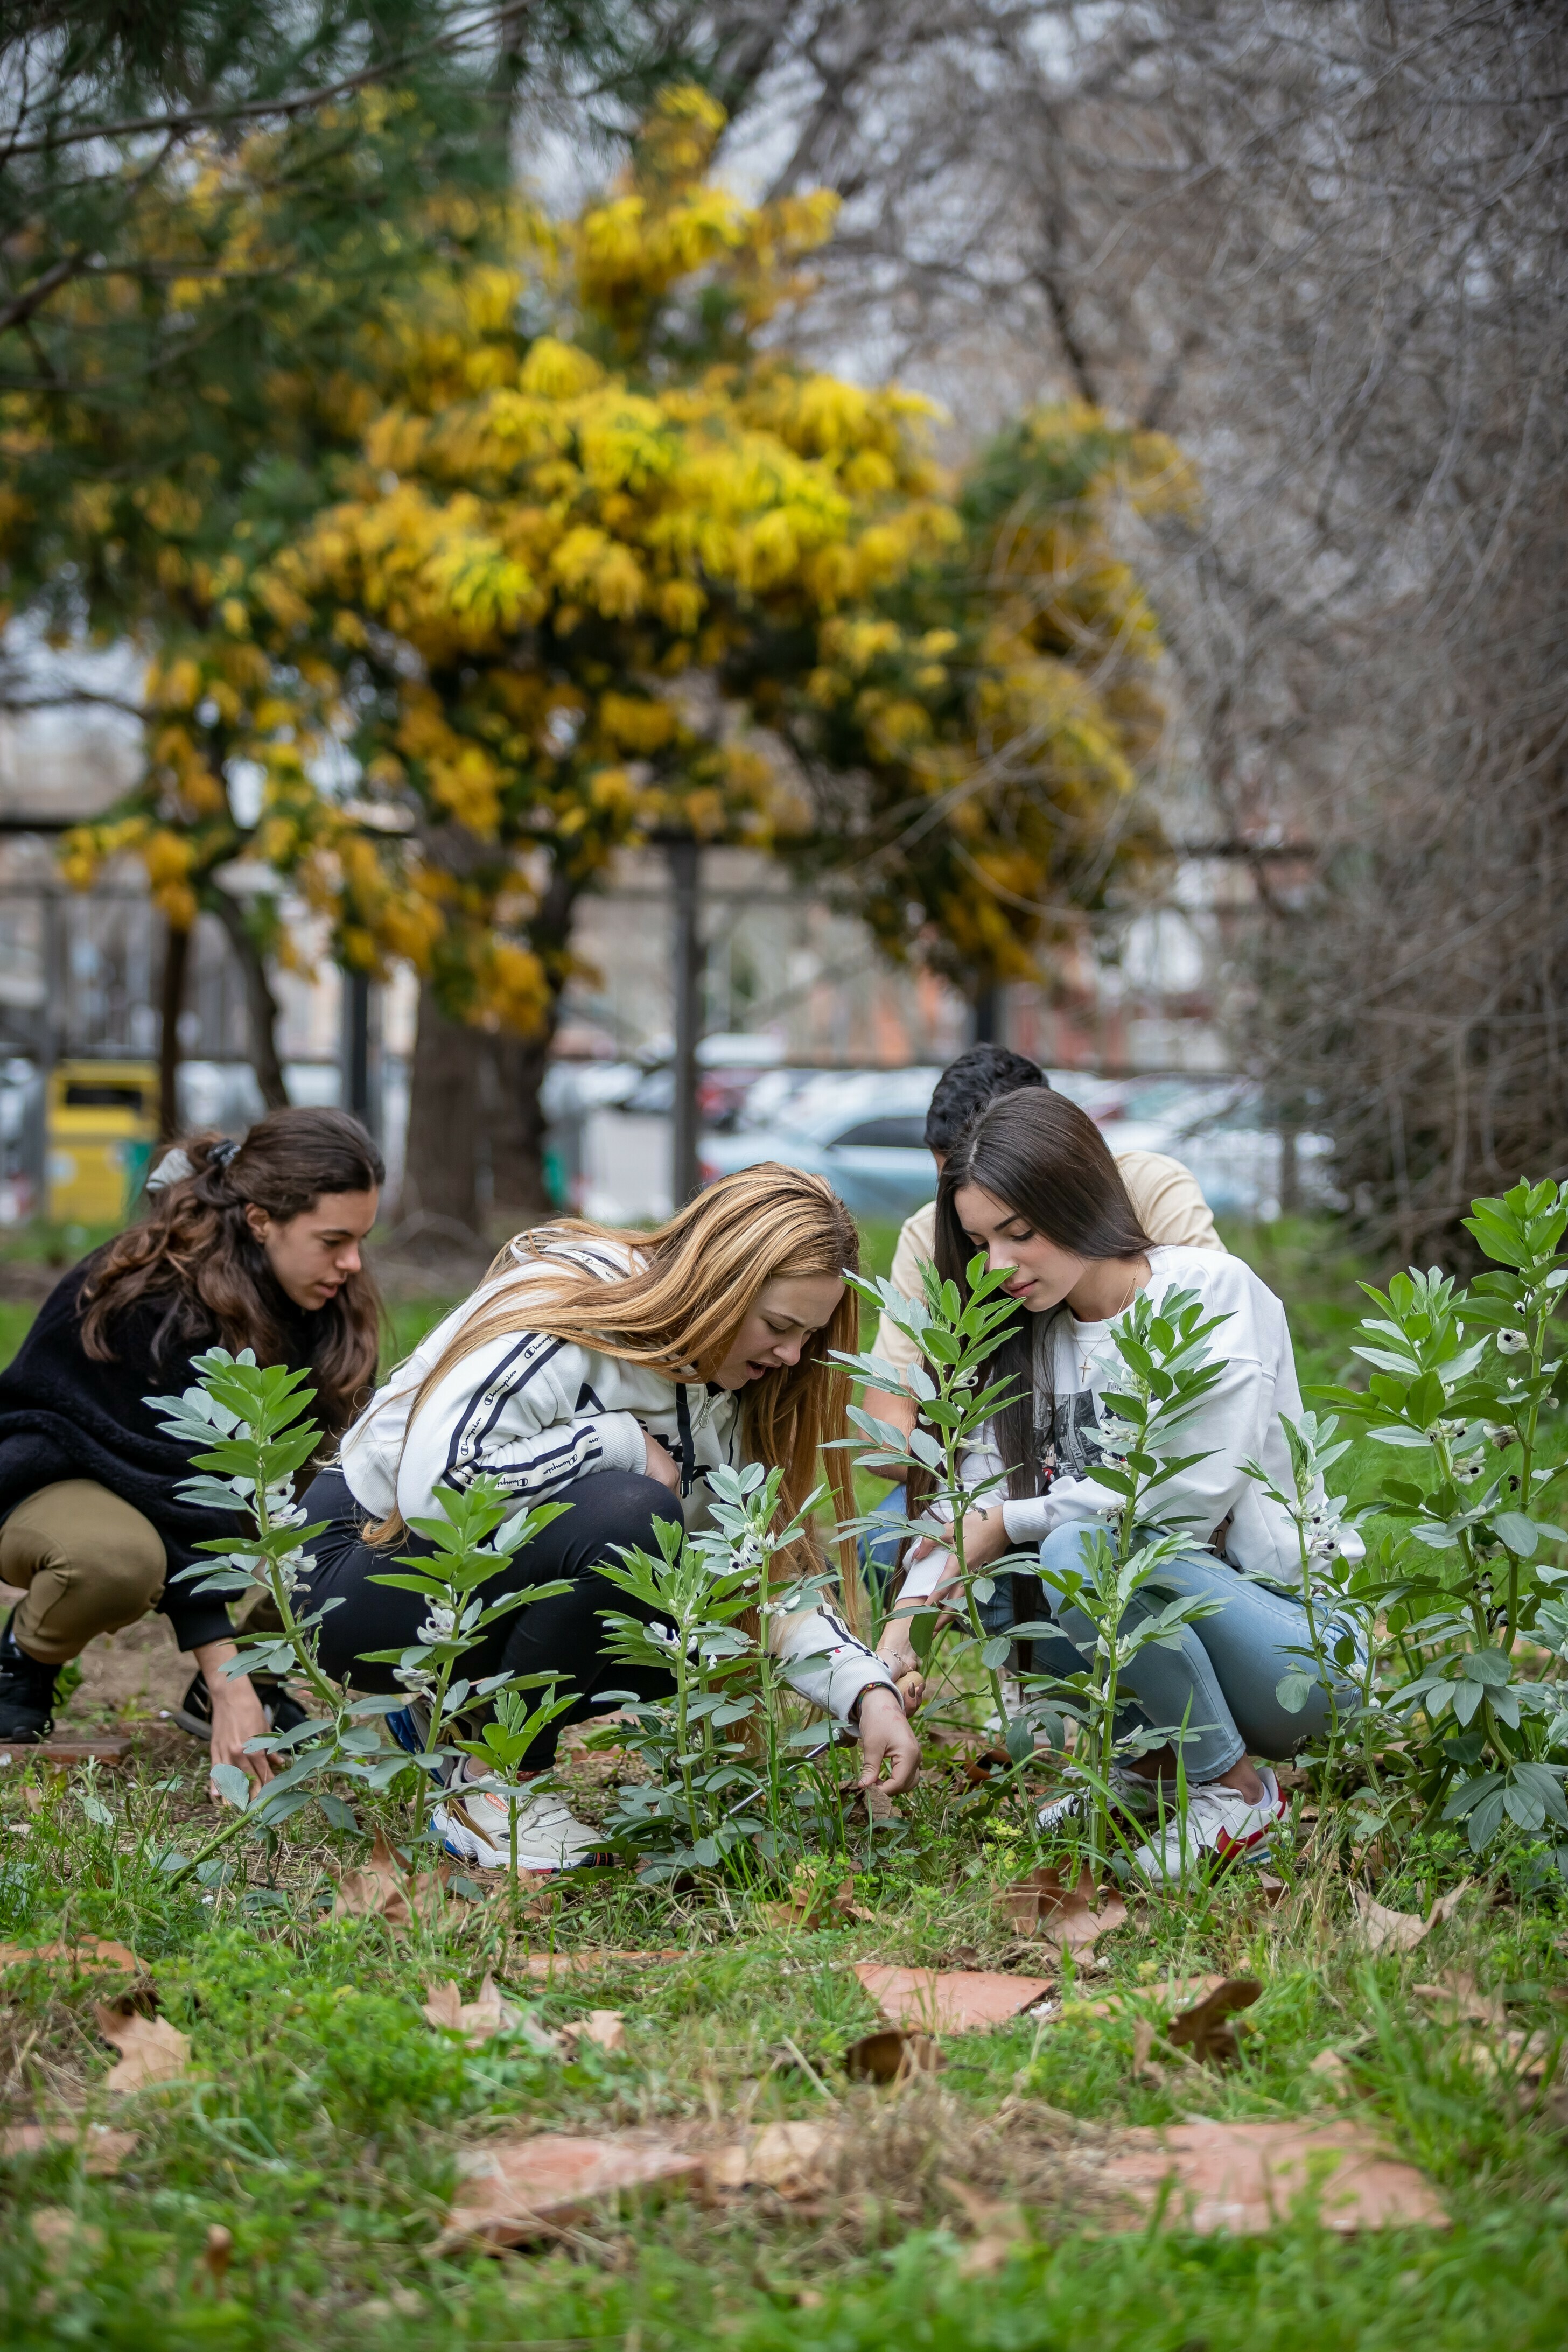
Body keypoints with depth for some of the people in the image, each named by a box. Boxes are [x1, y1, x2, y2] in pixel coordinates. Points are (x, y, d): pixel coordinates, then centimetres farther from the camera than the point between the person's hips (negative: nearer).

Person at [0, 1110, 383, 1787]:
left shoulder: (322, 1302, -12)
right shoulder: (154, 1306, -32)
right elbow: (176, 1498, -36)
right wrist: (229, 1685, -40)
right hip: (58, 1477, -5)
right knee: (117, 1557, -41)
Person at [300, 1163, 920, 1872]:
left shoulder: (728, 1394, 1)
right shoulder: (560, 1313, -24)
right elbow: (436, 1490, -34)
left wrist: (870, 1691, -15)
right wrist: (621, 1442, -25)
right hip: (365, 1576, -8)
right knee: (626, 1515, -31)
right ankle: (491, 1789, -16)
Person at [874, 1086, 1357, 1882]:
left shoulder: (1215, 1289, -12)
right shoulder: (1029, 1339, 8)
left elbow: (1195, 1491, -22)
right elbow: (979, 1494, -2)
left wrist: (1013, 1521, -16)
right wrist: (908, 1616, -20)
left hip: (1287, 1628, -7)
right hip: (1157, 1611, 7)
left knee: (1080, 1550, -30)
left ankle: (1236, 1789, -12)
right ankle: (1151, 1765, 2)